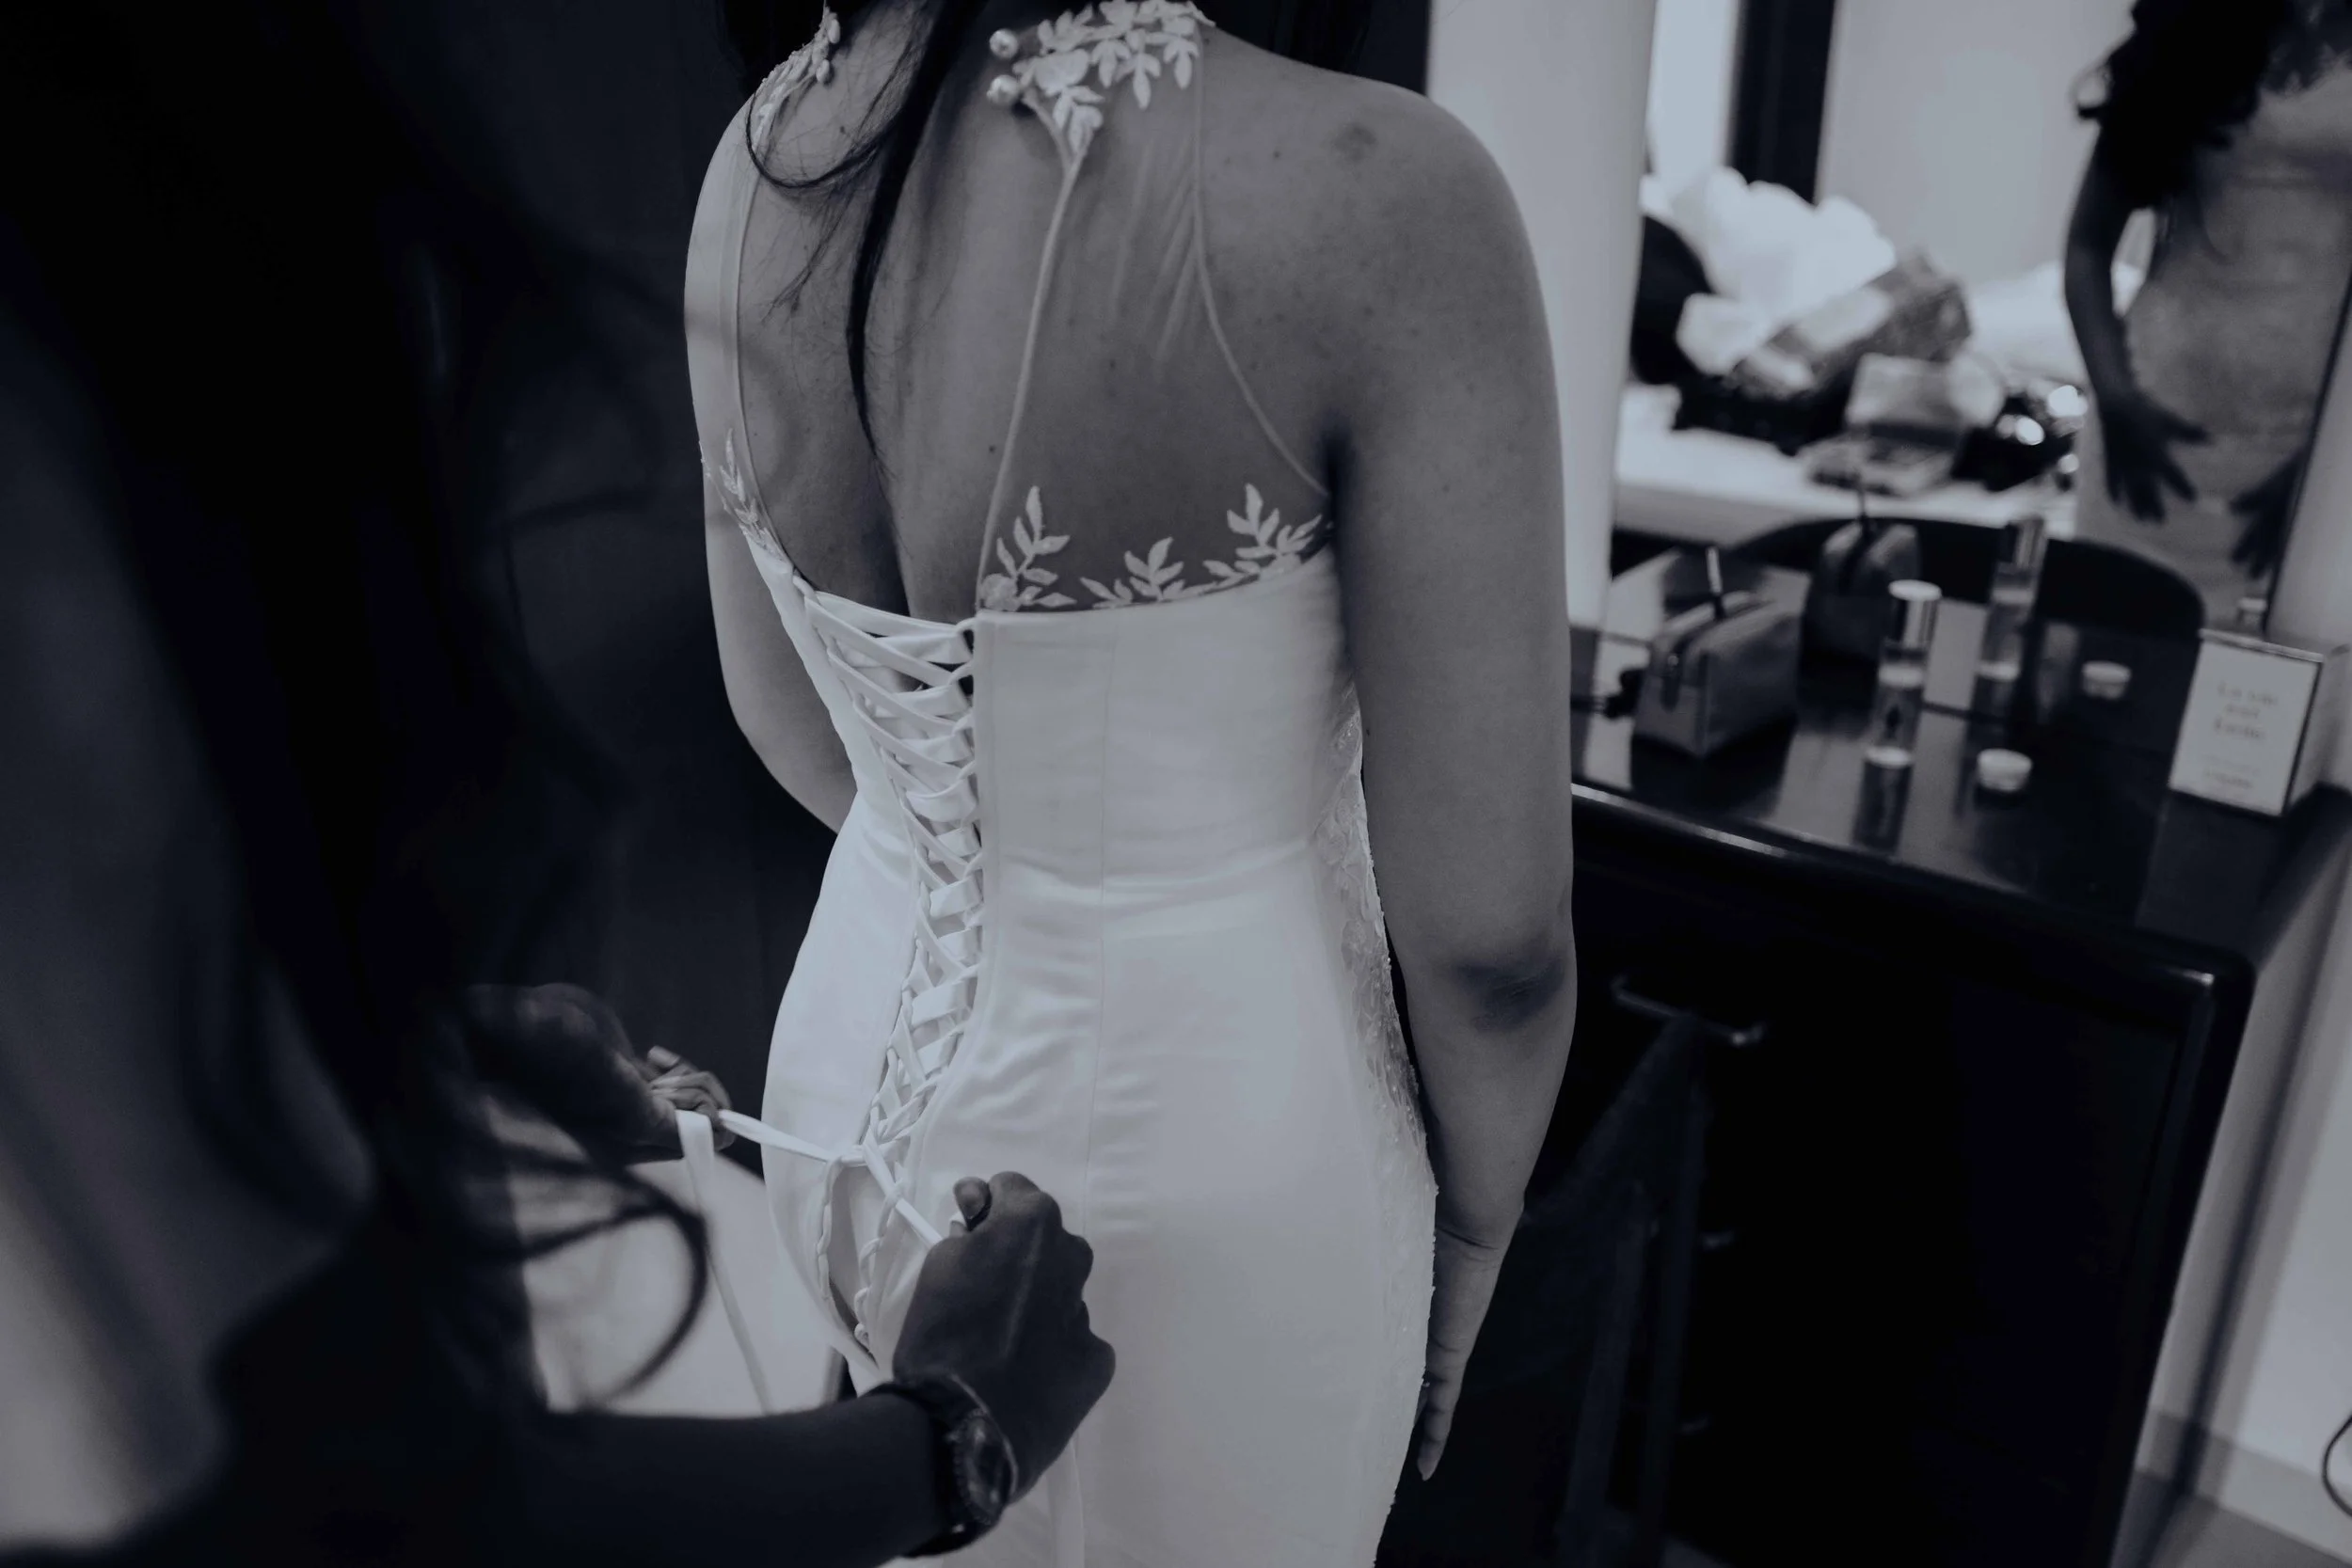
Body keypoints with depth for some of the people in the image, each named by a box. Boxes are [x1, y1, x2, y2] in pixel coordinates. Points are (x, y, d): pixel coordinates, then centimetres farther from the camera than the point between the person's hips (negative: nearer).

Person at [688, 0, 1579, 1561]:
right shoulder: (1374, 191, -26)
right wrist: (1473, 1231, 0)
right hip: (1199, 1175, -5)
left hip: (859, 1084, 5)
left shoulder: (759, 151, -6)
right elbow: (1490, 939, -19)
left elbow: (791, 727, 6)